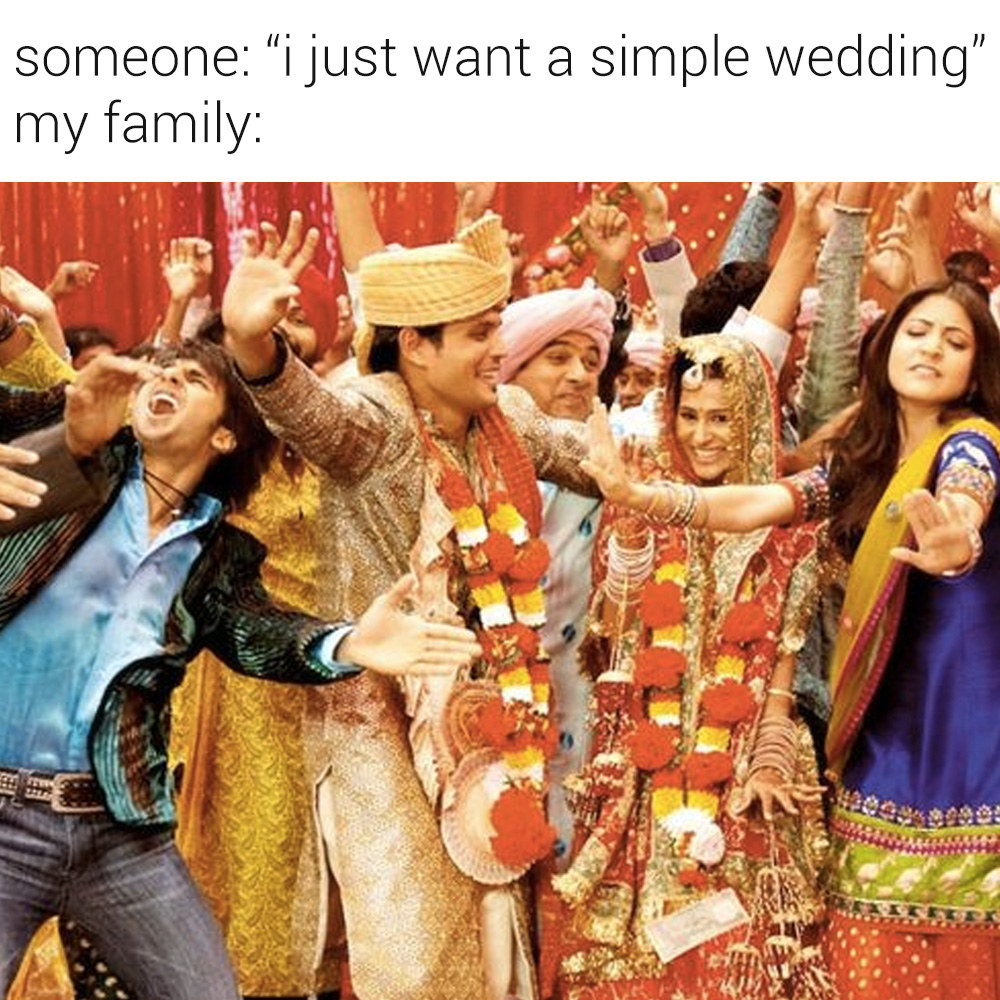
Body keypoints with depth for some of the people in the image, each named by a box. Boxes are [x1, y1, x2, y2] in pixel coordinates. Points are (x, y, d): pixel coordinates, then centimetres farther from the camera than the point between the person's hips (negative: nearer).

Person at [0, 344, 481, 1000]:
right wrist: (76, 435, -25)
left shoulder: (219, 553, 12)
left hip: (122, 829, 3)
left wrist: (345, 644, -24)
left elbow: (255, 633, -3)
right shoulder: (54, 452, 6)